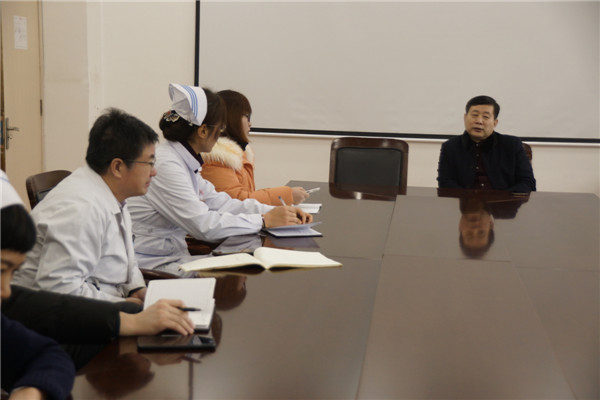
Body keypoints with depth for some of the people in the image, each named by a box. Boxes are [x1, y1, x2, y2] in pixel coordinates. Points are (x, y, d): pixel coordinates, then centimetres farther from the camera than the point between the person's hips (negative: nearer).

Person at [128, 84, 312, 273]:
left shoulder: (185, 162, 9)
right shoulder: (165, 165, -21)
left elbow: (218, 202, 12)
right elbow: (204, 224, -25)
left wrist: (277, 211, 2)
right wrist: (265, 220, -17)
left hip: (174, 256, 9)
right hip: (151, 267, -9)